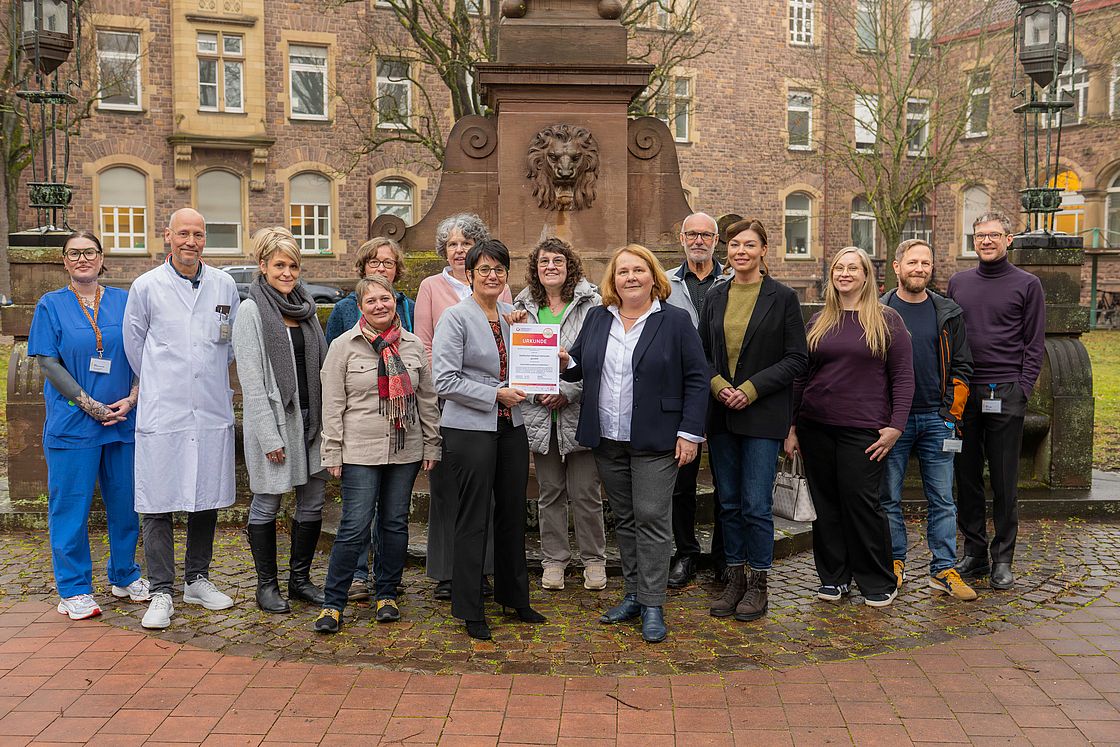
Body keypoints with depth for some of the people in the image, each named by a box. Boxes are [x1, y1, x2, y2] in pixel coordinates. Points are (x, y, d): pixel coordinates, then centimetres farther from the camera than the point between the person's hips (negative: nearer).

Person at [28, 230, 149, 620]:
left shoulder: (124, 301, 7)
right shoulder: (51, 305, 2)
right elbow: (48, 362, -4)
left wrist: (131, 400, -8)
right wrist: (90, 405, -13)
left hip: (124, 421, 2)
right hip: (72, 423, -2)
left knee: (125, 500, 10)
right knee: (71, 504, 3)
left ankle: (124, 576, 26)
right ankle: (74, 589, 15)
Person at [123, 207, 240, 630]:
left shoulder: (224, 286, 5)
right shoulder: (147, 286, -1)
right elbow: (134, 344, 9)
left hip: (212, 412, 3)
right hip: (162, 413, -2)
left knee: (207, 499, 10)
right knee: (158, 504, -1)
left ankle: (198, 580, 25)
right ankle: (161, 592, 8)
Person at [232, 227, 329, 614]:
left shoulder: (305, 307, 11)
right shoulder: (251, 310, -7)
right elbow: (252, 380, -11)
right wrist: (269, 436, -15)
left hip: (311, 418, 6)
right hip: (273, 419, -6)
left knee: (312, 503, 10)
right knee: (267, 504, 6)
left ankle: (300, 578, 25)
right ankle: (267, 585, 20)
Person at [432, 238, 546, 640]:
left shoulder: (513, 315, 11)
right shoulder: (455, 317, -8)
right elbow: (445, 381, -15)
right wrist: (496, 395, -16)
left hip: (510, 426, 6)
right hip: (470, 429, -6)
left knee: (513, 513, 14)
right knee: (474, 519, 2)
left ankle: (514, 596, 30)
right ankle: (470, 610, 16)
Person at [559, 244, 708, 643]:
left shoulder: (675, 321, -4)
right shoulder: (597, 318, 10)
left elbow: (697, 379, -5)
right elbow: (580, 366, 16)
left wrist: (690, 432, -10)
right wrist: (565, 364, -7)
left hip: (655, 441, -5)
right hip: (608, 441, 5)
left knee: (651, 519, -3)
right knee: (624, 519, 13)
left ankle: (652, 605, 7)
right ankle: (632, 595, 25)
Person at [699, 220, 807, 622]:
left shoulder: (783, 297, -2)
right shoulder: (716, 296, 9)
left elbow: (797, 359, -5)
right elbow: (702, 352, 11)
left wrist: (751, 389, -14)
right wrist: (717, 385, -8)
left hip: (763, 415, -4)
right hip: (721, 413, 4)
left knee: (756, 506, -2)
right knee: (729, 503, 10)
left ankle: (758, 585, 13)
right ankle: (735, 579, 21)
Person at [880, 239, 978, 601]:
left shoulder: (947, 313, 9)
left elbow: (961, 366, 11)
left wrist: (953, 412, 2)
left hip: (937, 419, 2)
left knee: (942, 500, 5)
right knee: (889, 497, 5)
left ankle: (944, 570, 13)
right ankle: (895, 563, 18)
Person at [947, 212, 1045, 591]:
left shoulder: (1027, 284, 3)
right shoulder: (958, 282, 12)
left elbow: (1034, 344, 2)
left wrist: (1022, 389, -8)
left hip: (1006, 395, -3)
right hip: (963, 393, 3)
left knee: (1005, 481, 2)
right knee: (967, 478, 7)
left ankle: (1002, 559, 12)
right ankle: (974, 553, 17)